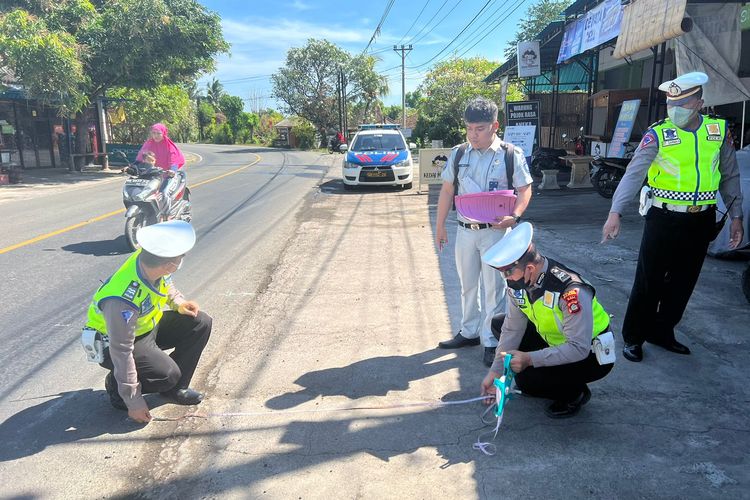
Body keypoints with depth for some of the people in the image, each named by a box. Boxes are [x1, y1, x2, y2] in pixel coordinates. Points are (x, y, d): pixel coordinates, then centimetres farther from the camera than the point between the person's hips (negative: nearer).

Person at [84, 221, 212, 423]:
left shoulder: (152, 263, -19)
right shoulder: (123, 302, -40)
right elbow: (122, 353, -30)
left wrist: (178, 302, -9)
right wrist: (134, 402, -22)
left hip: (148, 325, 8)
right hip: (113, 343, -8)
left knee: (201, 323, -5)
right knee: (168, 374, -27)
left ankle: (175, 388, 7)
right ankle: (116, 385, 3)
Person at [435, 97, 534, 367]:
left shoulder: (511, 155, -7)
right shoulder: (458, 154, 3)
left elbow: (524, 189, -3)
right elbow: (447, 190, 9)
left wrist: (515, 216, -21)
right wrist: (440, 225, 9)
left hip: (495, 231, -4)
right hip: (464, 230, 4)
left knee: (494, 287, 3)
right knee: (467, 284, 16)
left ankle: (491, 341, 16)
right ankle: (469, 332, 32)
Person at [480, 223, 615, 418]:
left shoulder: (572, 292, -36)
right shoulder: (518, 281, -14)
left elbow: (579, 349, -34)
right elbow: (512, 329, -9)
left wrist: (530, 359, -39)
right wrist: (496, 371, -13)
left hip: (592, 356, -7)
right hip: (557, 341, 7)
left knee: (527, 381, -25)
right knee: (500, 324, -3)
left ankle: (575, 394, 4)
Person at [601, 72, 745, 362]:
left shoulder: (719, 131, 2)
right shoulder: (658, 134, -10)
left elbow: (729, 177, 11)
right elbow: (633, 174, -19)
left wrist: (736, 217, 9)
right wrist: (615, 212, -31)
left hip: (701, 222, 4)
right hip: (664, 220, -4)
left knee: (683, 283, 13)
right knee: (649, 283, 2)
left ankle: (662, 332, 30)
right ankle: (633, 337, 16)